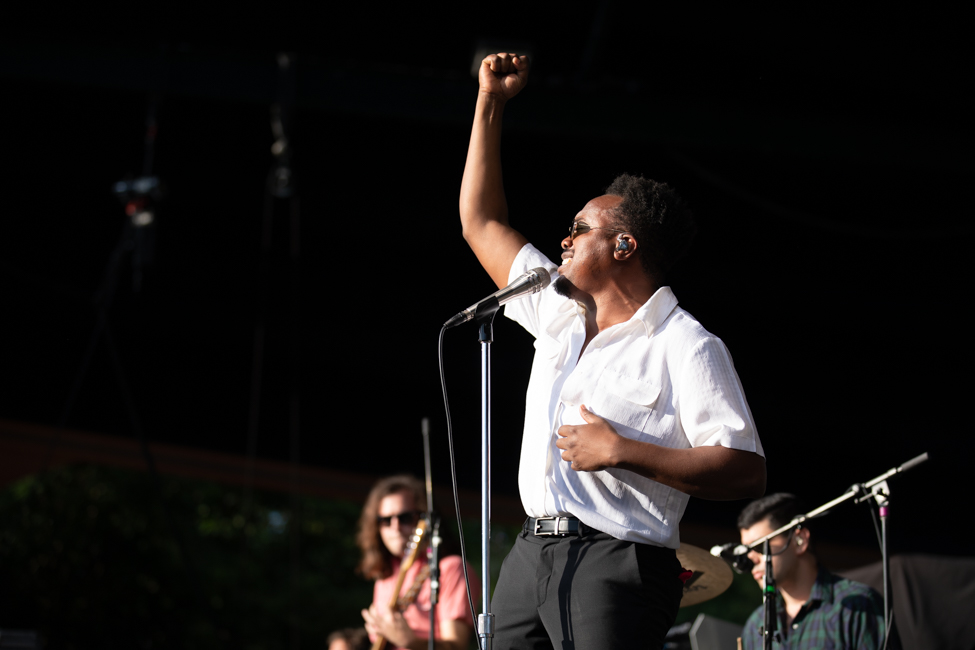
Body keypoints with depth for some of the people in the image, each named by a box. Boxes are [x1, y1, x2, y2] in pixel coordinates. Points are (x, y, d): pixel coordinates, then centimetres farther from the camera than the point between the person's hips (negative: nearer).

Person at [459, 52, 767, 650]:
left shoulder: (685, 347, -3)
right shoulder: (562, 313, 20)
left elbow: (746, 472, -11)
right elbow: (482, 223, 29)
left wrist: (623, 453, -16)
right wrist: (491, 101, 27)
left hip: (617, 564, -7)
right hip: (531, 555, 7)